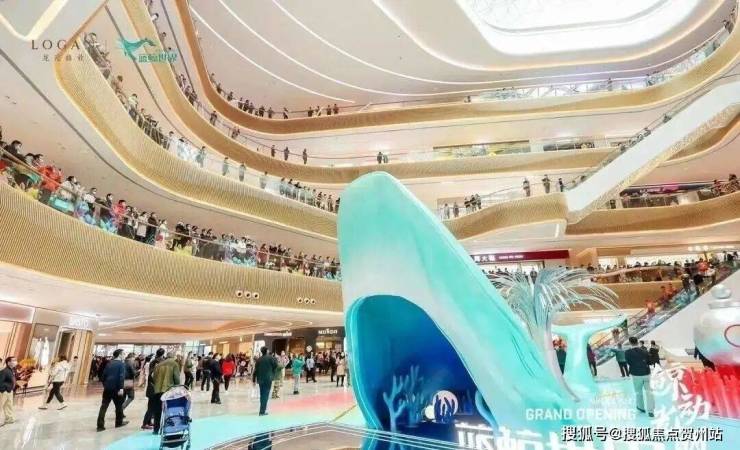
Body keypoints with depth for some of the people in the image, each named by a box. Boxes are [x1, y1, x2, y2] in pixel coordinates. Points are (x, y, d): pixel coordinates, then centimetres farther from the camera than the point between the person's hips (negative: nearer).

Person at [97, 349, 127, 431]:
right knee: (119, 405, 11)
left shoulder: (109, 363, 13)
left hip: (107, 388, 6)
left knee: (104, 406, 5)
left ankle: (100, 425, 1)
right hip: (116, 388, -5)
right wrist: (121, 388, -21)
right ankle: (119, 422, 23)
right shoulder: (121, 364, -7)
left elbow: (104, 375, 15)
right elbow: (121, 377, -18)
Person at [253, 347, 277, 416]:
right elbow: (275, 365, -6)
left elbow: (255, 370, 4)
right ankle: (262, 411, -5)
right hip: (268, 379, -4)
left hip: (260, 379, 4)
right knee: (265, 394, -1)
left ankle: (263, 408, 30)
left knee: (262, 394, 18)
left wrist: (254, 379, 9)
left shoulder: (259, 359, 3)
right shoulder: (270, 358, -7)